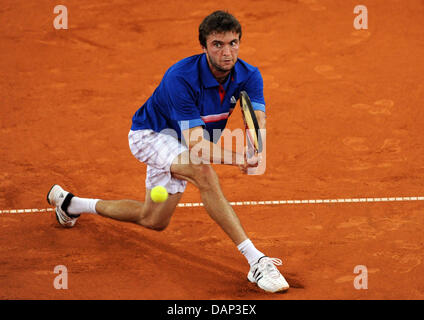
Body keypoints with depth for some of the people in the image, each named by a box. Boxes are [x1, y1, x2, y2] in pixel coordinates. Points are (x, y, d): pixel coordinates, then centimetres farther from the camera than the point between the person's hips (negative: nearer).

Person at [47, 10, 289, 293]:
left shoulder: (249, 76, -19)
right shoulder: (181, 78, -36)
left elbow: (259, 124, -29)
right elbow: (196, 144, -40)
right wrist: (235, 158, -55)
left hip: (180, 143, 7)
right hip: (151, 133, -7)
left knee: (153, 220, 19)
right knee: (204, 172, -37)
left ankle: (70, 202, 41)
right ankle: (256, 261, -39)